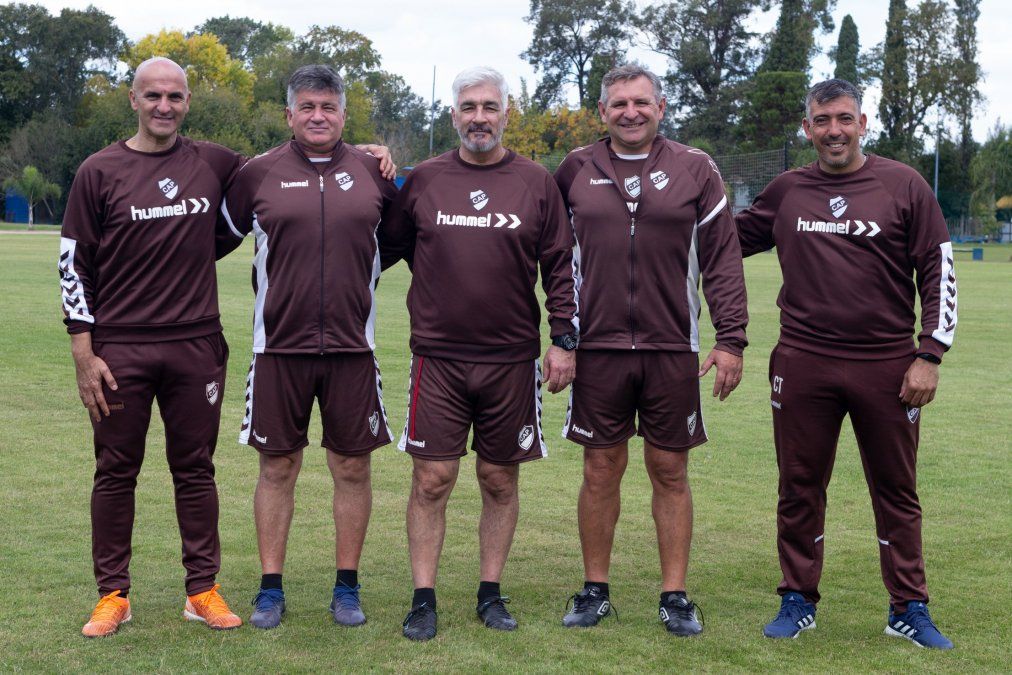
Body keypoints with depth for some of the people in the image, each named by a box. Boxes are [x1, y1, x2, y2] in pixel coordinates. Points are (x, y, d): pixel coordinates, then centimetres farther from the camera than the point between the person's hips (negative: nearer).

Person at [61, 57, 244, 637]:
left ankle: (203, 589, 18)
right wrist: (84, 355, -4)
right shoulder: (100, 172, 0)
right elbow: (74, 264, 1)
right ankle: (113, 594, 17)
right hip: (120, 349, -1)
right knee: (116, 473, 6)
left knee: (196, 470, 8)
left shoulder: (214, 164, 5)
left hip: (197, 346, 1)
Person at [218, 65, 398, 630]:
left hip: (352, 346, 1)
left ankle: (348, 588, 18)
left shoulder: (372, 172, 5)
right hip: (280, 345, -1)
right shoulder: (260, 173, 2)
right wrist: (273, 288, 11)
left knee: (352, 467, 6)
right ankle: (272, 589, 16)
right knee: (278, 466, 6)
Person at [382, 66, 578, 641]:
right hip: (438, 358, 0)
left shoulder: (537, 184, 5)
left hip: (512, 360, 0)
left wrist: (565, 340, 0)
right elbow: (388, 246, 17)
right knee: (432, 480, -1)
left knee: (501, 480, 8)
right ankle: (424, 599, 9)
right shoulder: (423, 180, 6)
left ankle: (492, 593, 20)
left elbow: (562, 267, 5)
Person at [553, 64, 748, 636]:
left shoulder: (695, 169, 4)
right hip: (599, 348, 1)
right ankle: (595, 590, 19)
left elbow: (723, 260, 2)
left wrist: (731, 339, -3)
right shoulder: (577, 171, 6)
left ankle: (675, 594, 16)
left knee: (671, 471, 6)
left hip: (673, 350, -1)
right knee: (601, 471, 7)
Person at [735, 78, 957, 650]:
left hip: (888, 366, -2)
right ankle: (799, 602, 22)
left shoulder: (903, 185, 0)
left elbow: (938, 273, 0)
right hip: (803, 365, 2)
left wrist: (929, 355, -5)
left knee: (897, 491, 8)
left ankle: (910, 609, 19)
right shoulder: (787, 191, 7)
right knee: (800, 488, 9)